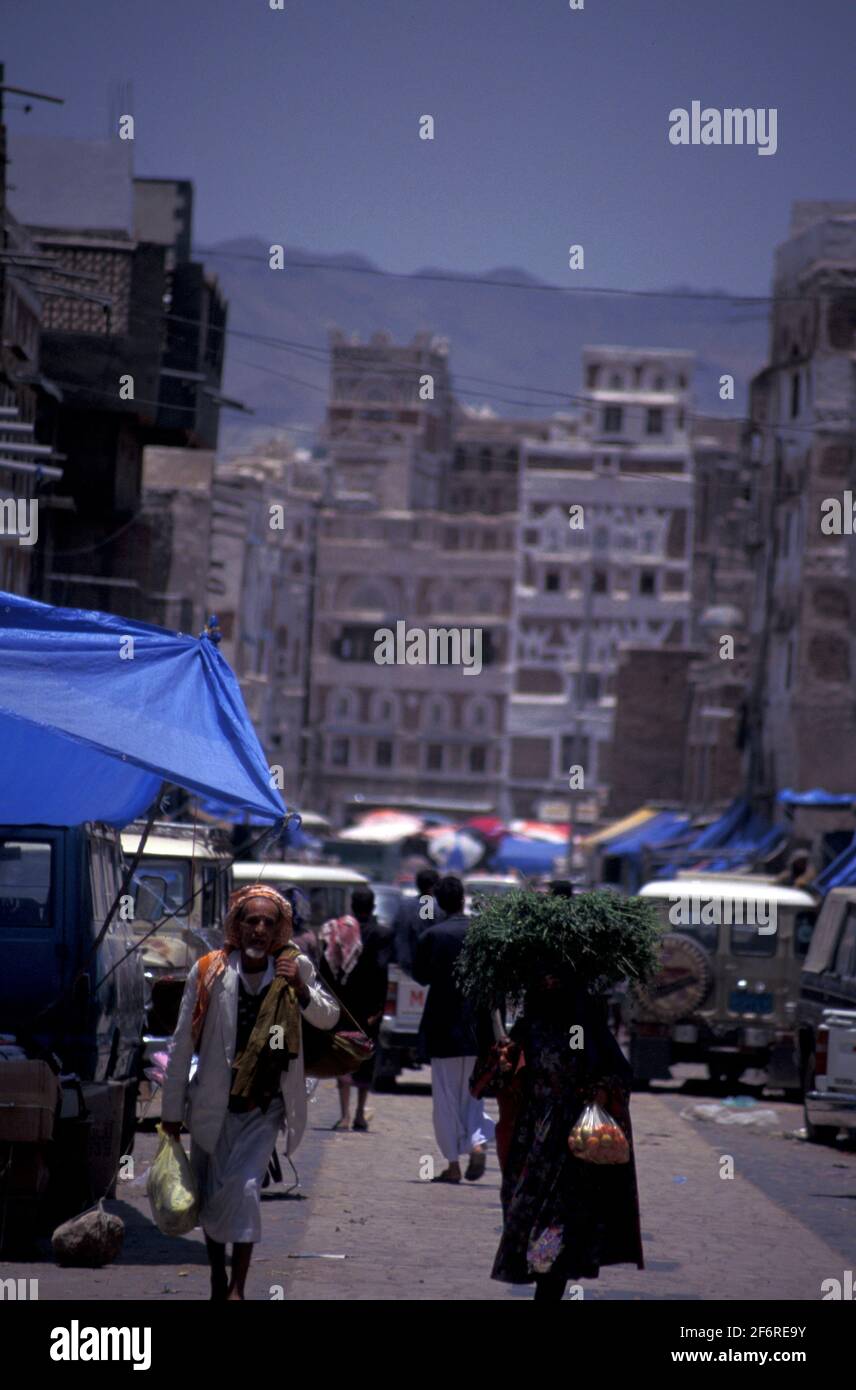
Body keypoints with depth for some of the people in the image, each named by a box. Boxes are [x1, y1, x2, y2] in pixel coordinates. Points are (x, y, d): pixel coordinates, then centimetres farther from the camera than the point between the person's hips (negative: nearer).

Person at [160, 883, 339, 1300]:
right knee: (209, 1196, 12)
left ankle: (237, 1288, -9)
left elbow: (329, 1019, 6)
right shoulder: (209, 972, -7)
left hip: (264, 1107, -1)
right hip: (213, 1105, 1)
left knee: (243, 1188, -16)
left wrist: (301, 989, -15)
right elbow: (182, 1044, -3)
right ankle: (217, 1279, 32)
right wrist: (172, 1109, -1)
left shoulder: (295, 969, -4)